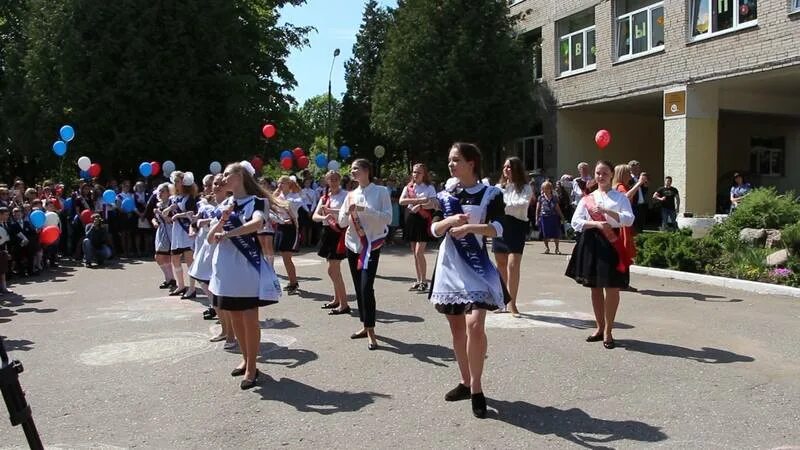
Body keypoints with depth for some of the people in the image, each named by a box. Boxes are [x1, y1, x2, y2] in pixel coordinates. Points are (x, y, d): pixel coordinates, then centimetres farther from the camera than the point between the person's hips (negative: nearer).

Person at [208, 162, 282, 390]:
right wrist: (222, 221, -12)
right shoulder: (225, 204, 11)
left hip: (248, 268, -6)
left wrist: (227, 233, -23)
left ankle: (251, 368, 6)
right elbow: (210, 238, 6)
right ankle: (246, 360, 29)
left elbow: (257, 223, -29)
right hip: (226, 268, 6)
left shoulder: (256, 201, -6)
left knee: (250, 319, -4)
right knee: (235, 318, 13)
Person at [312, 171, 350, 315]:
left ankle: (344, 304, -5)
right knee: (334, 269, 15)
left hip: (339, 232, -7)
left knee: (332, 270, -10)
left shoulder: (345, 195, -6)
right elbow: (315, 216, 1)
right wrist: (324, 217, -21)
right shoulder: (324, 198, 12)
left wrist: (330, 210, -28)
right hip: (328, 232, 7)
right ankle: (337, 300, 28)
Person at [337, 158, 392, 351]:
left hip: (371, 244, -6)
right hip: (353, 244, 6)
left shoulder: (380, 192, -6)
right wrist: (348, 212, -14)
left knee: (366, 287, -15)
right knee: (358, 287, 9)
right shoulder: (351, 195, 8)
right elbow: (341, 222, 7)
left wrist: (364, 209, -21)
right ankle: (365, 325, 21)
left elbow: (387, 218, -15)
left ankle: (370, 331, -8)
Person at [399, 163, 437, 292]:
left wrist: (420, 206, -27)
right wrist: (418, 200, -16)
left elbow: (433, 204, -13)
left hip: (423, 219, -5)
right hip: (411, 219, 5)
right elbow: (401, 201, -8)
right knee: (414, 253, 8)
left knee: (419, 252, -12)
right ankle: (419, 281, 17)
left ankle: (424, 282, -1)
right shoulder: (408, 187, 9)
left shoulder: (429, 188, -1)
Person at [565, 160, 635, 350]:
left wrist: (606, 211, -19)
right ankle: (600, 328, 23)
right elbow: (575, 222, 0)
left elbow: (629, 220, -9)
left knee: (612, 288, -3)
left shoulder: (620, 197, 5)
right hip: (591, 242, 3)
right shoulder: (587, 198, 10)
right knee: (595, 287, 10)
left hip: (611, 243, -3)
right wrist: (596, 223, -15)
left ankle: (608, 331, 9)